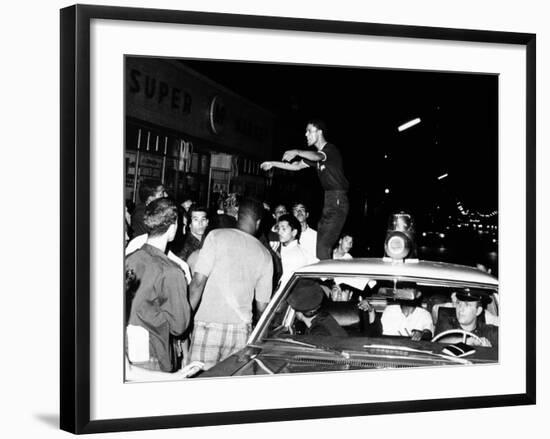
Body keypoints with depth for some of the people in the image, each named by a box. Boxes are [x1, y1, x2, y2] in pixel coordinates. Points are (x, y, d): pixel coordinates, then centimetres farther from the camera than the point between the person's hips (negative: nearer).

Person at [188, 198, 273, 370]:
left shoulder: (216, 236, 0)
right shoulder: (264, 255, 9)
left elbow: (198, 282, -8)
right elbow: (262, 305, 13)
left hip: (209, 325, -3)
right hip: (242, 329, 3)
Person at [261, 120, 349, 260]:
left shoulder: (330, 149, -10)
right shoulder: (318, 153, 20)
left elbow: (317, 156, -33)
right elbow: (297, 166, 26)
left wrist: (297, 152, -50)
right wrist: (273, 164, 21)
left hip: (338, 201, -10)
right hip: (328, 201, 10)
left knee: (323, 245, -17)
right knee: (321, 242, 8)